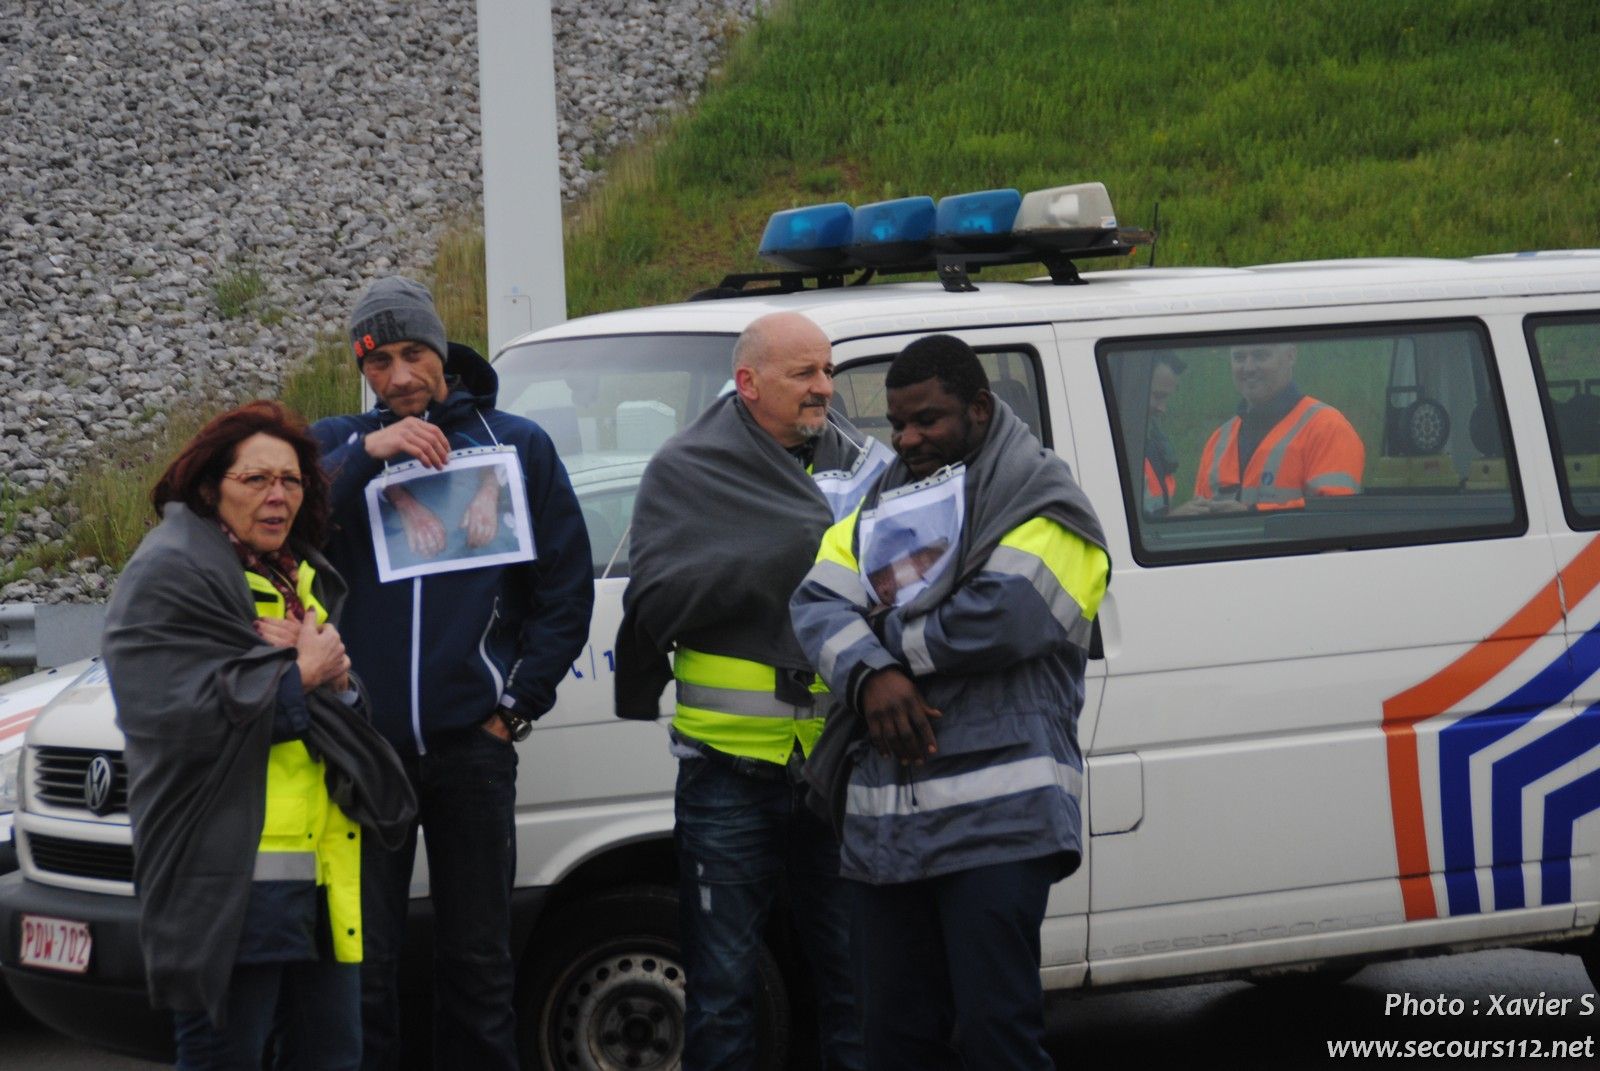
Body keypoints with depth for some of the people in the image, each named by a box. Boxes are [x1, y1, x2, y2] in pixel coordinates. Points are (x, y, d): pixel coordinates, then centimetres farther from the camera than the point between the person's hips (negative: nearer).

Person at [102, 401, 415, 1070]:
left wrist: (331, 675, -3)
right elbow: (184, 714, -18)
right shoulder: (168, 577, -6)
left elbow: (353, 710, 22)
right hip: (230, 881, -8)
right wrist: (303, 672, -8)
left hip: (324, 866, 8)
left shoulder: (306, 580, 21)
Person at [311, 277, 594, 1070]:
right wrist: (366, 455, -20)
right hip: (364, 739, 0)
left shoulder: (516, 447, 8)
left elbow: (566, 587, 9)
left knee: (478, 961, 8)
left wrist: (517, 703, 2)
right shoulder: (338, 445, 8)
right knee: (363, 966, 0)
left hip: (471, 741, 0)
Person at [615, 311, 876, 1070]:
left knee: (855, 977, 8)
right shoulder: (687, 471, -2)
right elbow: (656, 601, -13)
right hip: (730, 770, -3)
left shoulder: (860, 461, 10)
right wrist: (795, 553, -16)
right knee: (723, 987, 4)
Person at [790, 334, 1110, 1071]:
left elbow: (1002, 617, -19)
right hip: (885, 823, 7)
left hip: (997, 819, -7)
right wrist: (873, 674, -13)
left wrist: (890, 634, -4)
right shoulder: (884, 505, 20)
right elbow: (815, 603, 7)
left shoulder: (1042, 504, -2)